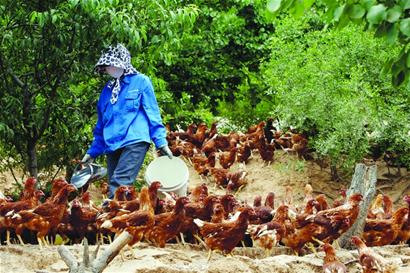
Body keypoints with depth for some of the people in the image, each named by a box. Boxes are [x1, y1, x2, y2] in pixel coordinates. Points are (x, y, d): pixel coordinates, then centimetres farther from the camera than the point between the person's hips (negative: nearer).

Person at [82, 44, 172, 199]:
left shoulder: (141, 82, 5)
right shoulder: (108, 89, 19)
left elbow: (152, 114, 2)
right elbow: (101, 124, 25)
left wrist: (161, 142, -5)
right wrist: (93, 152, 22)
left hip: (135, 141, -6)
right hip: (112, 145, 6)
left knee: (119, 184, -23)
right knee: (114, 187, 2)